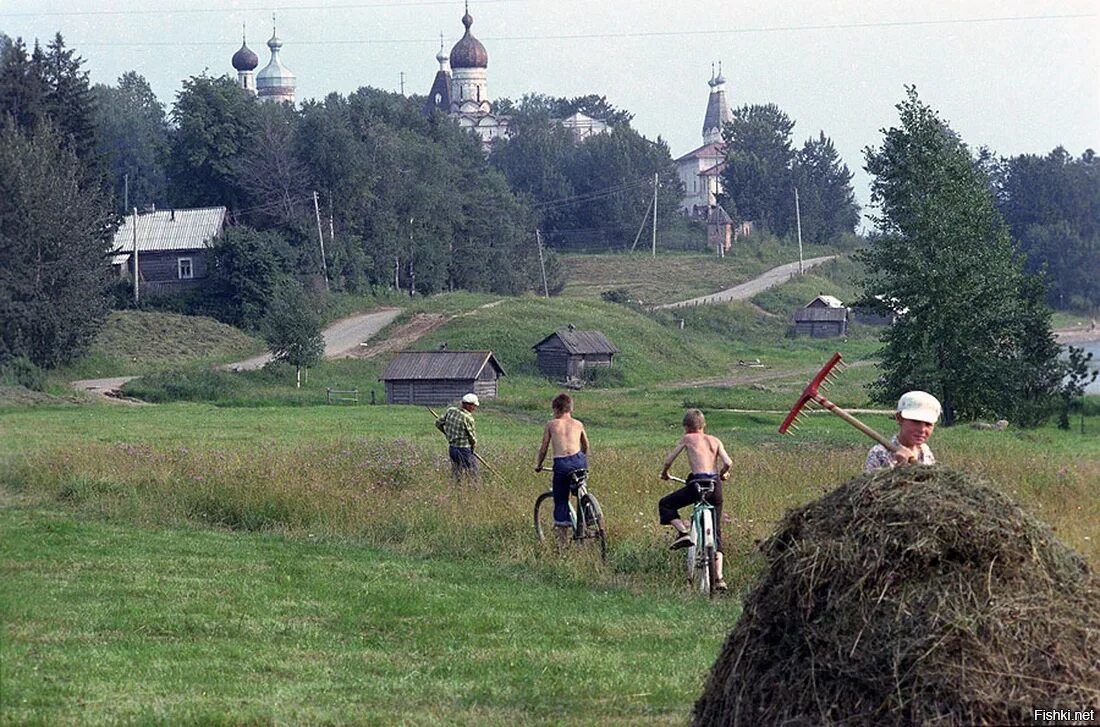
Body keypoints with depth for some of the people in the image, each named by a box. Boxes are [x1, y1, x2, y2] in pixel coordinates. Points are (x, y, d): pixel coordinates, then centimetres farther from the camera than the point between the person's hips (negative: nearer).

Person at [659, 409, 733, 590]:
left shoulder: (687, 438, 8)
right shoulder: (715, 441, 15)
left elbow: (669, 459, 10)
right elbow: (728, 462, 3)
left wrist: (664, 473, 30)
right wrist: (722, 474, 25)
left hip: (697, 484, -4)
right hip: (715, 487, 4)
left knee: (665, 504, 18)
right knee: (716, 533, 13)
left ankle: (683, 532, -6)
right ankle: (719, 578, 5)